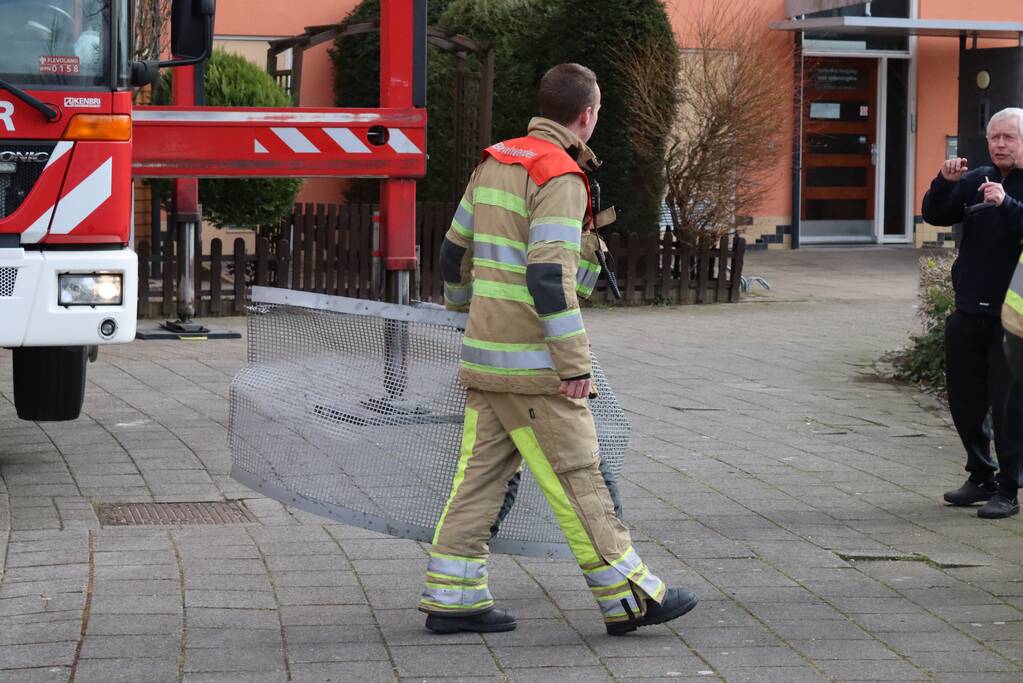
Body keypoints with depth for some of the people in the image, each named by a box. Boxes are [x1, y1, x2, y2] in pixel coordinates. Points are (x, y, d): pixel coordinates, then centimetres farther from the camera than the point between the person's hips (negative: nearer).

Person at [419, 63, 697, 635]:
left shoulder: (494, 163, 12)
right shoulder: (560, 178, -15)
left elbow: (455, 251, 21)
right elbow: (549, 276, -23)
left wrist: (465, 305, 39)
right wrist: (575, 362, -19)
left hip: (484, 353, 8)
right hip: (533, 364, -8)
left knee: (481, 473, 10)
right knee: (577, 478, -3)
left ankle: (452, 597, 11)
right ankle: (628, 598, 3)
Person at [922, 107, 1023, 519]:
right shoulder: (976, 180, 11)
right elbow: (935, 216, 8)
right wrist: (944, 183, -8)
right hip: (970, 310, 6)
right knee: (965, 400, 13)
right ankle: (981, 476, 27)